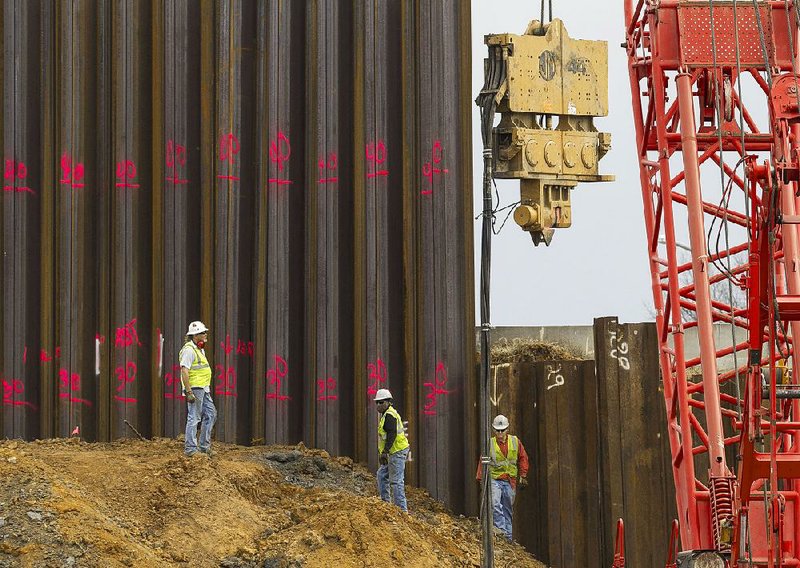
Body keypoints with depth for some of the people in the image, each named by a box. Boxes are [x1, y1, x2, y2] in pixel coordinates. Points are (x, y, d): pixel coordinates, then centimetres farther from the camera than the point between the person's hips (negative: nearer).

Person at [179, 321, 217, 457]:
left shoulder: (200, 349, 17)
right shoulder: (189, 350, -15)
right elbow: (184, 371, -21)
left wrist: (207, 388, 24)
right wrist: (189, 392, -24)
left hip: (204, 389, 10)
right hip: (195, 389, -10)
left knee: (211, 414, 12)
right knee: (194, 418, -6)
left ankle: (204, 446, 17)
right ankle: (190, 448, -2)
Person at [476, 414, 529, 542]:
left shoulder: (515, 442, 5)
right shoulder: (490, 444, -2)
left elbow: (523, 459, 13)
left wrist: (523, 477, 10)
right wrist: (481, 479, 0)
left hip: (510, 481, 2)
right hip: (494, 479, -2)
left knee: (508, 510, 8)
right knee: (495, 505, -22)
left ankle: (508, 535, 15)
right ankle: (501, 531, -22)